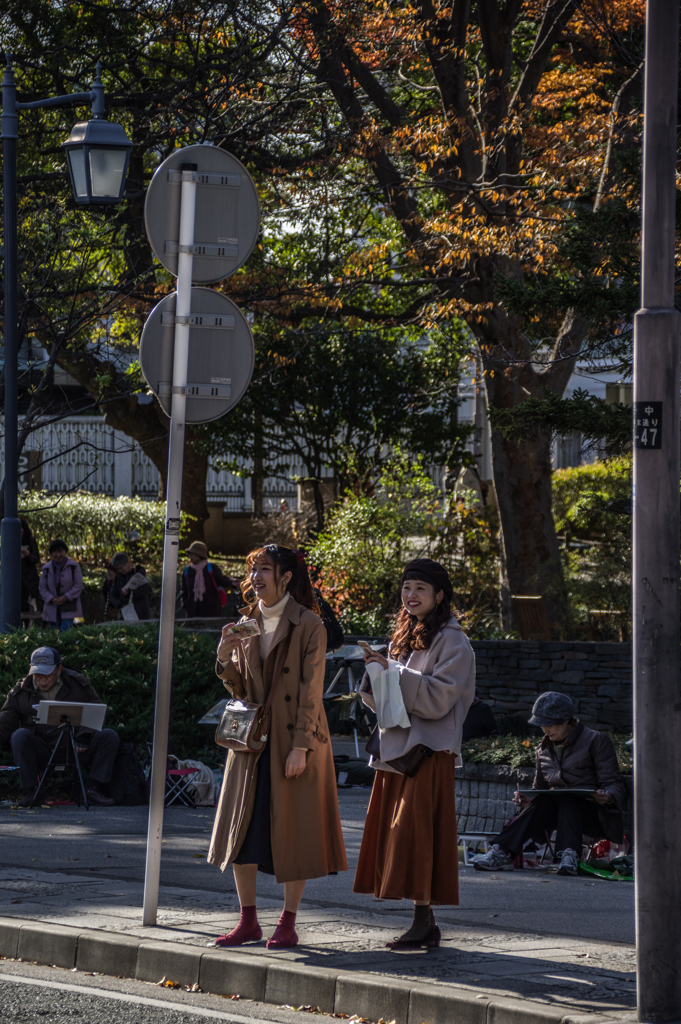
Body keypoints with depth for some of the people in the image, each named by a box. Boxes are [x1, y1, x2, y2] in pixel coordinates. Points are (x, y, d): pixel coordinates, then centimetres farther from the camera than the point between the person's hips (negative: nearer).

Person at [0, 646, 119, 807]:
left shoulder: (79, 684, 7)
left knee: (109, 736, -21)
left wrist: (85, 735, -12)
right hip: (42, 754, -1)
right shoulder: (20, 692, 6)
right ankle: (30, 790, -25)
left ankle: (94, 788, -17)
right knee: (20, 736, -31)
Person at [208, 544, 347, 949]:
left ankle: (288, 924, 7)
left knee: (292, 829, -1)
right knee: (243, 828, 4)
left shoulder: (308, 625, -8)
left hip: (293, 740, -6)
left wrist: (301, 747, -17)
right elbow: (241, 690, 12)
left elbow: (311, 689, -11)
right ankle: (248, 921, 13)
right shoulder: (248, 624, 10)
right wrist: (226, 658, -8)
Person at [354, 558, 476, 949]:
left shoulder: (452, 642, -6)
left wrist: (394, 673, -18)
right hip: (398, 745, 8)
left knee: (416, 833, -12)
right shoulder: (404, 638, 18)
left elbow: (439, 698, -15)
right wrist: (376, 673, -3)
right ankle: (425, 924, 7)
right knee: (397, 833, 4)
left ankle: (424, 922, -9)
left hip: (429, 749, -8)